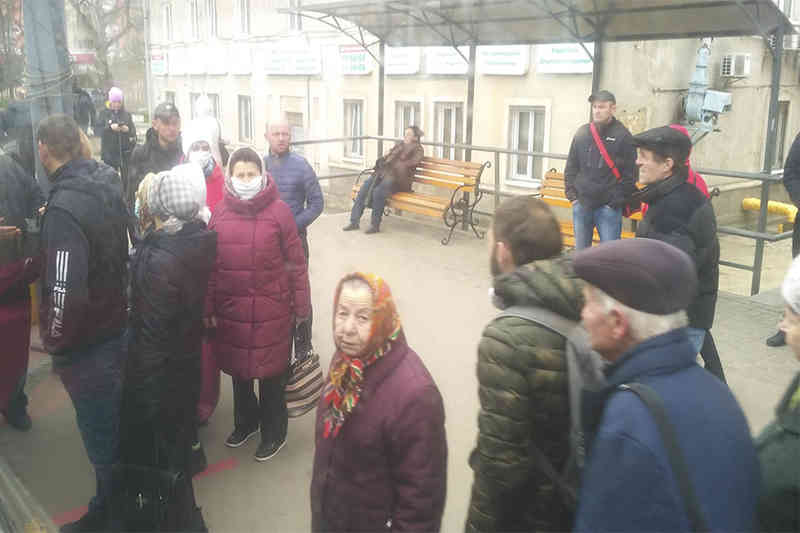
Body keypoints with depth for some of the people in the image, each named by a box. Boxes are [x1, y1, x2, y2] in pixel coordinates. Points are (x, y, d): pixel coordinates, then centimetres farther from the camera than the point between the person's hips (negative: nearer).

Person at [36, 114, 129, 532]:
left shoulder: (64, 207, -25)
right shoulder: (107, 187, 1)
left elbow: (66, 291, -28)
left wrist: (55, 342, -14)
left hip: (88, 347, -8)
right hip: (119, 326, 8)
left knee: (102, 437, 9)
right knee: (120, 426, 23)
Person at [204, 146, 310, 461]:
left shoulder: (279, 211, -9)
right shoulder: (220, 213, 1)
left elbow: (296, 261, -6)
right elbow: (211, 265, 5)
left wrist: (301, 305, -4)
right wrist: (209, 308, 5)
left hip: (271, 310, -3)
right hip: (231, 309, 4)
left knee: (271, 373, 9)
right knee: (238, 369, 19)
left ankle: (274, 433, 30)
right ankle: (245, 422, 42)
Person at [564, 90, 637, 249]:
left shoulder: (622, 136, -4)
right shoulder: (582, 133, 8)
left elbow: (630, 174, -5)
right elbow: (571, 166, 13)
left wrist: (617, 202, -10)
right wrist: (571, 194, 4)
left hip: (609, 208, -4)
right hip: (581, 205, 4)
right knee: (580, 252, 13)